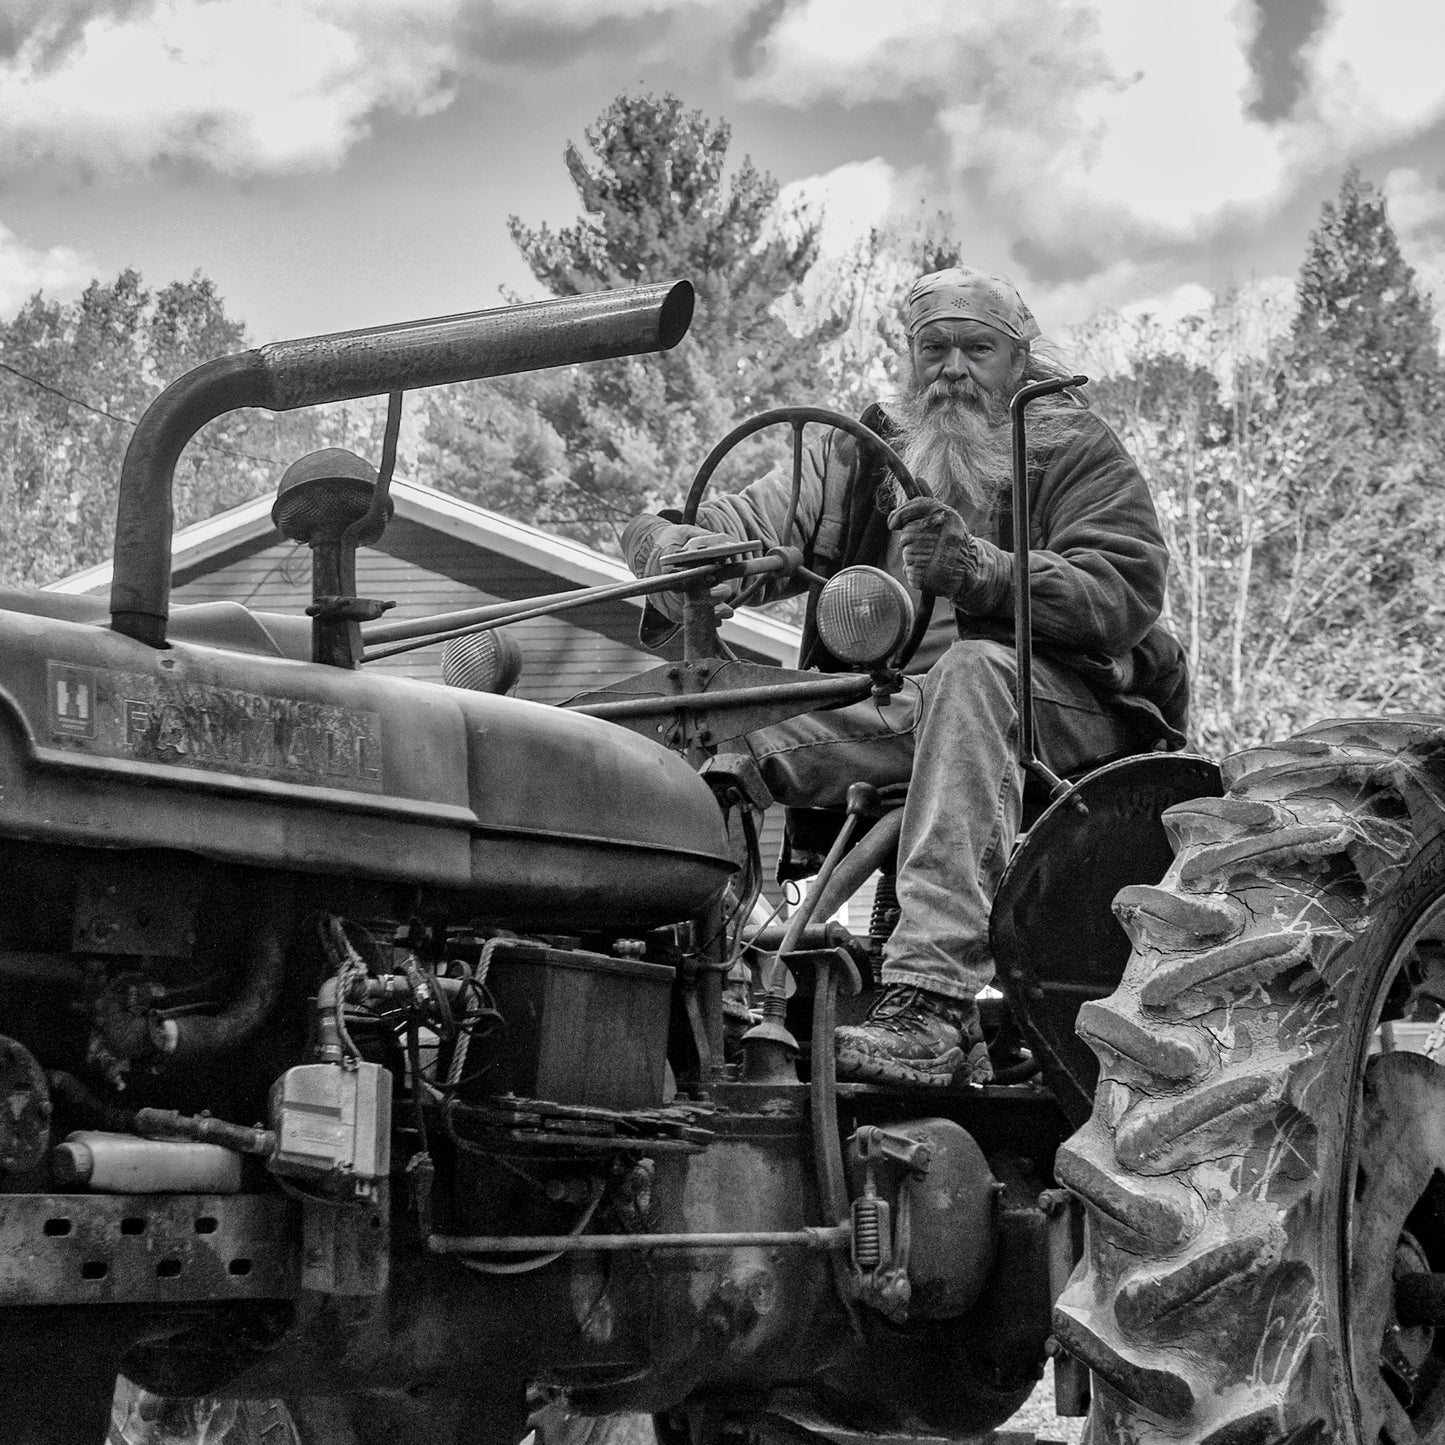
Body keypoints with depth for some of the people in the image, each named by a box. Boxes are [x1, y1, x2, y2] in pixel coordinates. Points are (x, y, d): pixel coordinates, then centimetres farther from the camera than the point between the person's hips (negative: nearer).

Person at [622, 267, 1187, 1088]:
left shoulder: (1073, 448, 6)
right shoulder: (861, 455, 17)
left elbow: (1126, 594, -11)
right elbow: (739, 526, 6)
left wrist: (980, 570, -28)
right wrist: (692, 556, -21)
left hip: (1058, 702, -4)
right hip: (888, 706, 4)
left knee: (974, 669, -39)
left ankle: (933, 1004, -51)